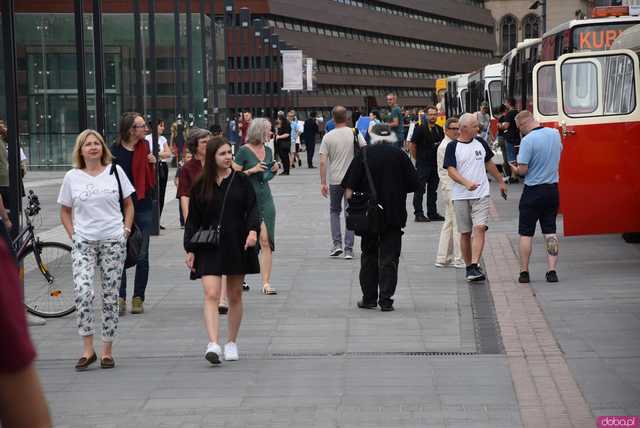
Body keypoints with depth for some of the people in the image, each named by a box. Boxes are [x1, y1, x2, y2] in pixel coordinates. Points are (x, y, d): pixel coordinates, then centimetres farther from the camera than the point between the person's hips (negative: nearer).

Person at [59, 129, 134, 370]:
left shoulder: (115, 171, 4)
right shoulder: (72, 177, 4)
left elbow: (128, 205, 12)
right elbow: (65, 211, 13)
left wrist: (126, 231, 1)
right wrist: (73, 234, 1)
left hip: (113, 242, 0)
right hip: (83, 243, 0)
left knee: (110, 296, 3)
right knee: (82, 292, -18)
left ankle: (107, 351, 12)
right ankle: (88, 350, -10)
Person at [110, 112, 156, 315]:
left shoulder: (145, 148, 7)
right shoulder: (115, 151, -6)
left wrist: (153, 164, -6)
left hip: (143, 208, 4)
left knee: (142, 256, 5)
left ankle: (138, 298, 12)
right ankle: (120, 298, 1)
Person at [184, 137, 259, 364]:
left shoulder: (240, 180, 2)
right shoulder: (200, 185, 1)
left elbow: (252, 208, 2)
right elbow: (193, 219, 5)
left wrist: (253, 230, -17)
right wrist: (190, 250, 1)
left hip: (237, 245, 1)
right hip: (209, 248, -1)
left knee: (235, 296, 10)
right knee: (211, 294, -15)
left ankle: (231, 343, 24)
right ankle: (213, 344, -23)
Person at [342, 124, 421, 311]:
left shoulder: (364, 154, -3)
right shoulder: (399, 155, -3)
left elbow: (349, 185, -7)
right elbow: (414, 184, -1)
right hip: (394, 214, -1)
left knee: (369, 255, 13)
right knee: (389, 257, 3)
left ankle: (369, 298, 15)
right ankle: (386, 300, -3)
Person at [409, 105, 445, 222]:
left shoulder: (439, 130, 9)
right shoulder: (420, 129, -8)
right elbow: (412, 145, -6)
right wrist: (417, 159, -2)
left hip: (435, 163, 6)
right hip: (422, 164, -6)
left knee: (433, 189, 11)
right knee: (420, 189, -3)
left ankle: (432, 213, 17)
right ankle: (419, 214, -1)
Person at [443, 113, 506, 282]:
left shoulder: (480, 143, 10)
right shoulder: (453, 147, -3)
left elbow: (489, 163, 23)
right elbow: (451, 171, -11)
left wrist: (500, 181, 29)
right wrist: (467, 183, -26)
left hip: (481, 194, 2)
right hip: (461, 196, -2)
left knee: (480, 228, -15)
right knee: (465, 233, 5)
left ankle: (474, 266, -20)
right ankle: (469, 267, 18)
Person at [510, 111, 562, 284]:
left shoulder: (528, 140, -18)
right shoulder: (555, 133, 2)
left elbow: (523, 170, -18)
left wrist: (515, 168, 3)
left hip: (533, 191, -5)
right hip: (552, 188, 5)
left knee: (526, 233, 6)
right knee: (550, 231, 9)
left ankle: (524, 272, 10)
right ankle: (552, 271, 3)